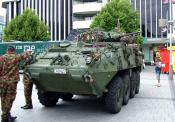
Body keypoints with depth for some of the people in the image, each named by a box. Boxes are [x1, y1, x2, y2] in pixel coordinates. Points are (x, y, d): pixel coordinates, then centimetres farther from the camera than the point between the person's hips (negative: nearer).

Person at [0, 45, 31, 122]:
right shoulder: (16, 57, -3)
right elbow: (24, 55, 12)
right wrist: (28, 52, 32)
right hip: (12, 81, -2)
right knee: (9, 99, 4)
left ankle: (7, 116, 24)